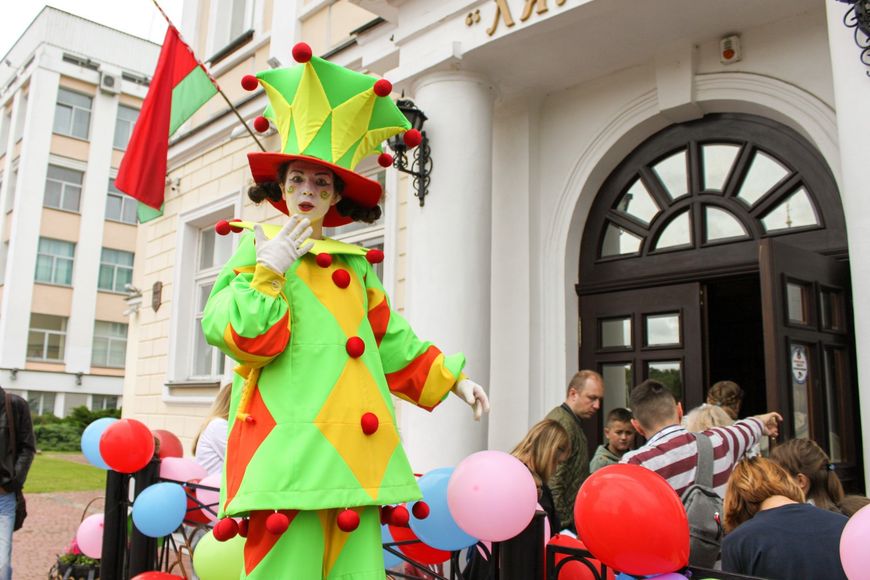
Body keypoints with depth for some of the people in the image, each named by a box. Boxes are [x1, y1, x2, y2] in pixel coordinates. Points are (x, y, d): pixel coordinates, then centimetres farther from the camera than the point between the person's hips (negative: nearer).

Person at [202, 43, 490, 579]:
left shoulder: (355, 262, 18)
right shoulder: (260, 247, 6)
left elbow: (393, 342, 23)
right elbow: (242, 339, -5)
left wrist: (453, 379, 21)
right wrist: (270, 269, -13)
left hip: (353, 443, 5)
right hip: (291, 439, -5)